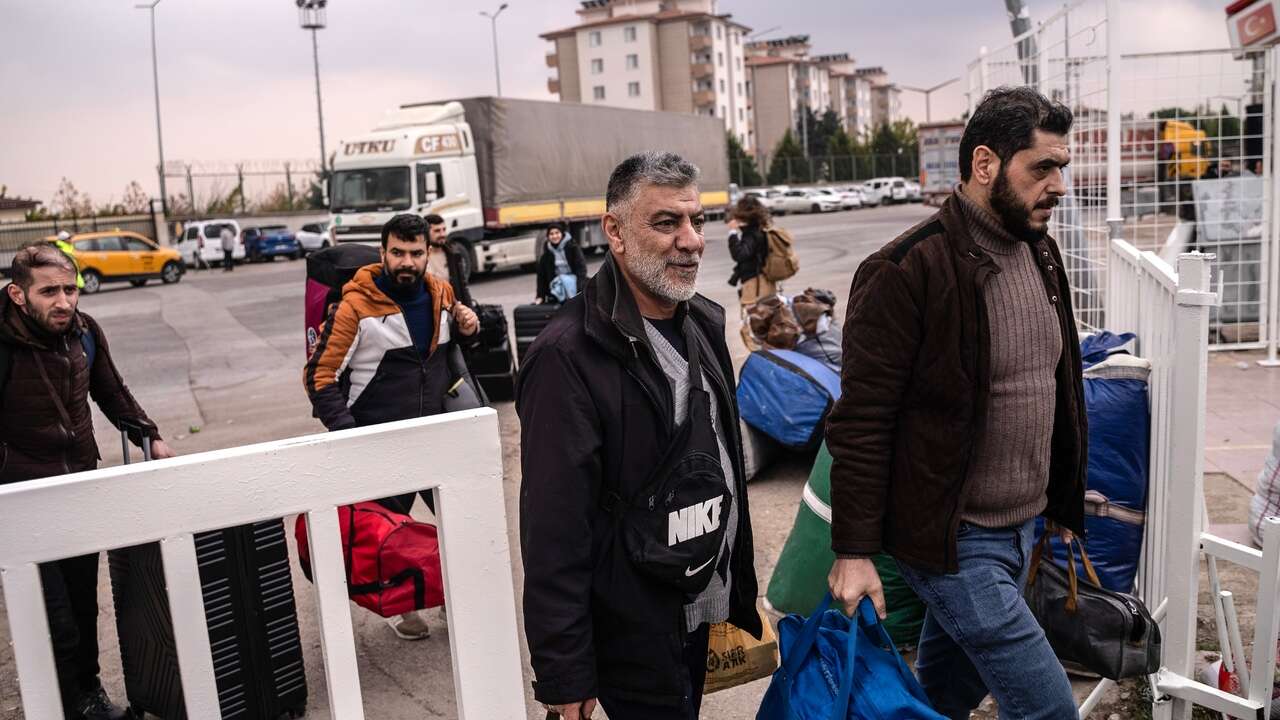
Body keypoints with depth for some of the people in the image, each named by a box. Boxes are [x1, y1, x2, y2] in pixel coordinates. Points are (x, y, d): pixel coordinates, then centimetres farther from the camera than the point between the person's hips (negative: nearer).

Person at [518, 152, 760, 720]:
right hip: (632, 632, -7)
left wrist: (742, 585, 14)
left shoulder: (704, 323, 4)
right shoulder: (568, 356, -22)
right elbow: (554, 530, -22)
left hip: (706, 609, 7)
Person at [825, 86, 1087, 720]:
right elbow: (861, 423, -18)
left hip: (1020, 526, 8)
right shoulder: (906, 273, -19)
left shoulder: (1039, 251, 7)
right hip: (953, 541, -8)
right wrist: (854, 552, -17)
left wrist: (1062, 500, 20)